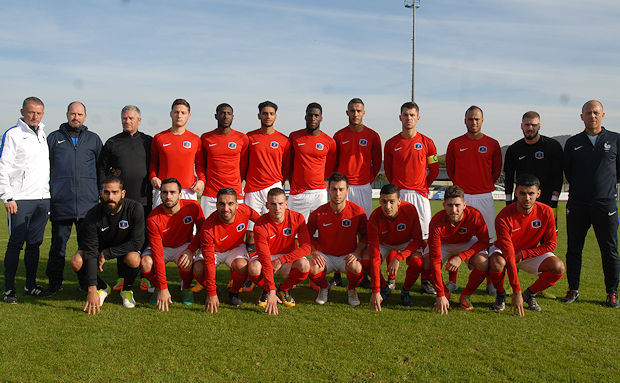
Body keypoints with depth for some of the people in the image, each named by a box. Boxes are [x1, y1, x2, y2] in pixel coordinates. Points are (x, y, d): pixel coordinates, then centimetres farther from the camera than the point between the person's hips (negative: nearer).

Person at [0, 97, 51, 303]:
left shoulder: (44, 135, 16)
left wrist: (50, 194, 17)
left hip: (43, 199, 6)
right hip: (20, 200, -6)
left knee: (35, 243, 10)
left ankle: (30, 284, 19)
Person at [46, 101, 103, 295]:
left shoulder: (93, 139, 14)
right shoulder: (54, 138, 12)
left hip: (88, 201, 1)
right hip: (60, 202, 0)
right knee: (58, 244, 2)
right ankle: (54, 284, 13)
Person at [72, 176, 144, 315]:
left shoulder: (135, 208, -25)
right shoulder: (93, 215, -24)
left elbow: (137, 242, -23)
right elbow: (90, 252, -28)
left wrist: (106, 254, -25)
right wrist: (92, 289, -35)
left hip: (126, 250, -1)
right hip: (100, 248, 1)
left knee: (133, 259, -35)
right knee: (76, 261, -26)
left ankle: (126, 289, -1)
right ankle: (102, 288, 5)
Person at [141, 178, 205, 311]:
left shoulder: (193, 207, -21)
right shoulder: (153, 218, -25)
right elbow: (157, 253, -29)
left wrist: (191, 250, -26)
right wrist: (163, 288, -33)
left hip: (184, 246, 0)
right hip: (162, 247, 0)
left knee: (186, 263, -33)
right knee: (145, 262, -30)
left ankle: (186, 288, 1)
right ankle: (158, 289, 2)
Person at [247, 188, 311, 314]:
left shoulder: (297, 218, -17)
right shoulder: (260, 225, -25)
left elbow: (306, 247, -18)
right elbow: (265, 258, -32)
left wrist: (280, 260, -26)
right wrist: (271, 292, -38)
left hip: (288, 257, 1)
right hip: (267, 258, -1)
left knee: (304, 265, -32)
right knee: (253, 268, -35)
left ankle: (284, 289, 1)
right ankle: (267, 290, 1)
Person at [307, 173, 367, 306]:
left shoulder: (357, 212, -10)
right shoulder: (318, 213, -10)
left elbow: (364, 236, 2)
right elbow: (308, 236, 5)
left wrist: (357, 252, -15)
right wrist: (314, 252, -12)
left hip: (348, 255, 0)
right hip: (324, 255, 1)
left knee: (356, 267, -34)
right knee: (312, 268, -31)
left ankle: (351, 290, 5)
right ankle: (324, 288, 8)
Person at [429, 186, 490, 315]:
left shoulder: (474, 216, -33)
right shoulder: (437, 222, -35)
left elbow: (484, 241, -19)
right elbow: (435, 260, -36)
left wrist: (461, 257, -36)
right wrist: (440, 295, -39)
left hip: (468, 243, 0)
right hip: (443, 244, 0)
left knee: (483, 264, -29)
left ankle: (466, 295, -1)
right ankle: (445, 292, 4)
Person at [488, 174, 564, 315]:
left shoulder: (546, 212, -19)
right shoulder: (503, 218, -31)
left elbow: (551, 244, -8)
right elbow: (508, 256, -36)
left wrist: (523, 254, -22)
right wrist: (516, 292, -40)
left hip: (531, 253, 3)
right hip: (504, 251, -3)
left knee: (558, 267, -24)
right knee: (496, 263, -38)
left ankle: (530, 293, 3)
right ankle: (500, 294, -4)